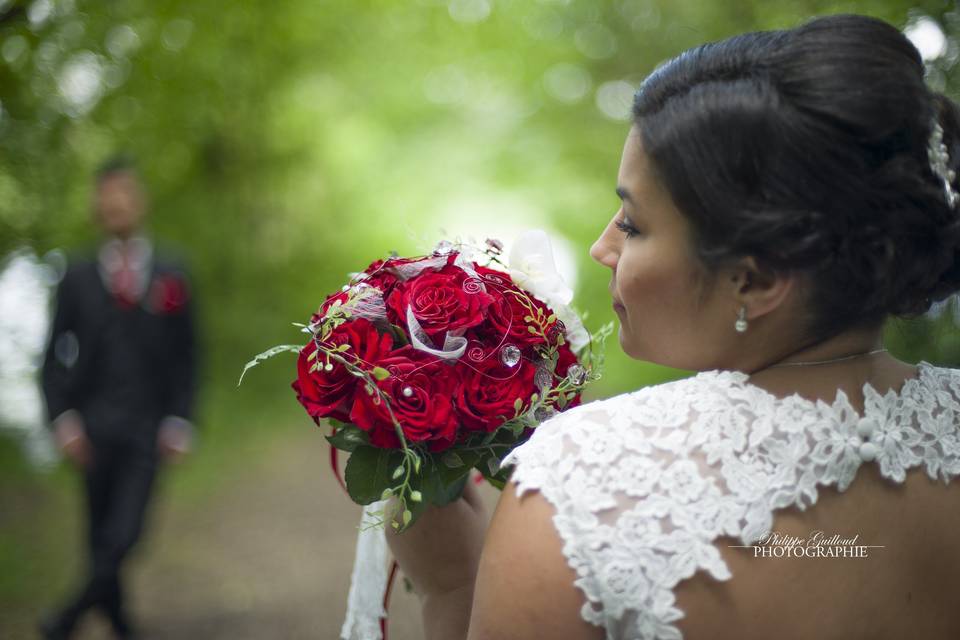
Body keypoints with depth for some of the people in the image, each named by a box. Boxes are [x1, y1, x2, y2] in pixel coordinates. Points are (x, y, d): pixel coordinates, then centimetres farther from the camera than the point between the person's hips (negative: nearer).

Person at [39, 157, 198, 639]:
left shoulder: (171, 278, 5)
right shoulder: (78, 278, 6)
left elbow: (185, 357, 5)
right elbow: (56, 355, 6)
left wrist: (179, 423, -4)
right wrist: (64, 420, -5)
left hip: (148, 428, -1)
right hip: (94, 426, 1)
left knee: (124, 531, -12)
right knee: (101, 532, 10)